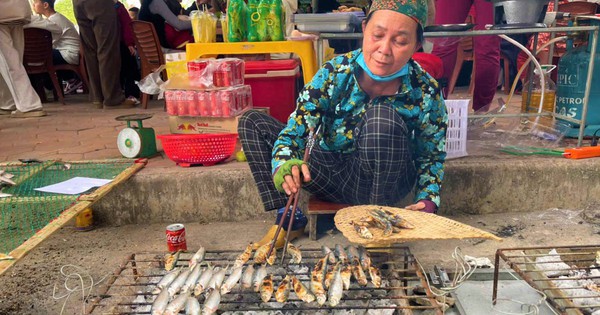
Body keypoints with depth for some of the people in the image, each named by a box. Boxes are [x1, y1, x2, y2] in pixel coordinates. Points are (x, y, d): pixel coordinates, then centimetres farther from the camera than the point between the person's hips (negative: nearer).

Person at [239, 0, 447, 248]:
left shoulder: (427, 93, -15)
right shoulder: (335, 73, -15)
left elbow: (432, 156, 0)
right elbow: (292, 133, -16)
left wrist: (428, 201, -14)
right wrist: (284, 165, -36)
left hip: (380, 182, -2)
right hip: (331, 176, 3)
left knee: (382, 117, -34)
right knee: (252, 122, -7)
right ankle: (288, 218, -12)